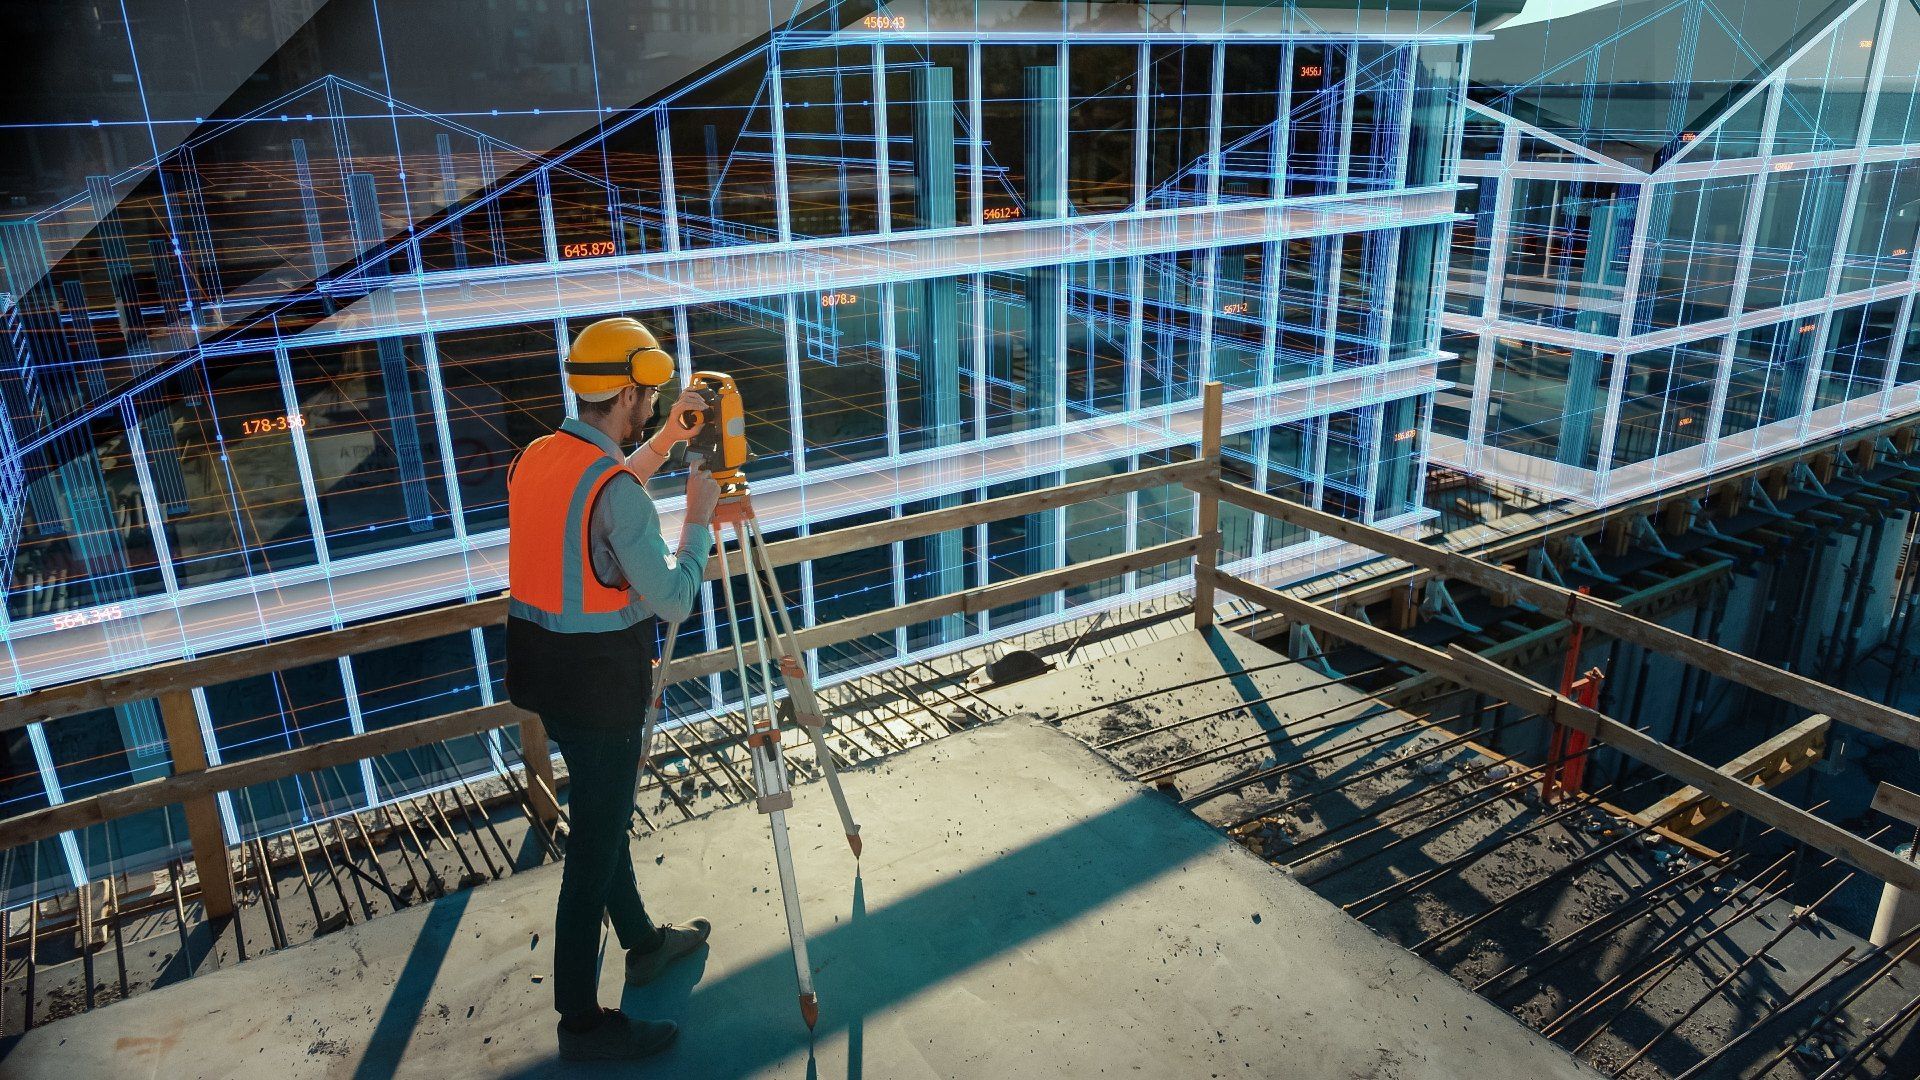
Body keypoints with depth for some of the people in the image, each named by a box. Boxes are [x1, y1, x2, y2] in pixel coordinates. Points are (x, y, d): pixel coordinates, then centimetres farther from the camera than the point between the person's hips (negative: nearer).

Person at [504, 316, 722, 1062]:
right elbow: (674, 600, -22)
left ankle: (643, 943, 42)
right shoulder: (616, 489, -23)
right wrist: (700, 516, -10)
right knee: (594, 845, 2)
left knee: (603, 813, 23)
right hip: (599, 684, -9)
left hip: (545, 672, 9)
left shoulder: (536, 458, 3)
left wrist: (662, 443, 19)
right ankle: (582, 1022, 15)